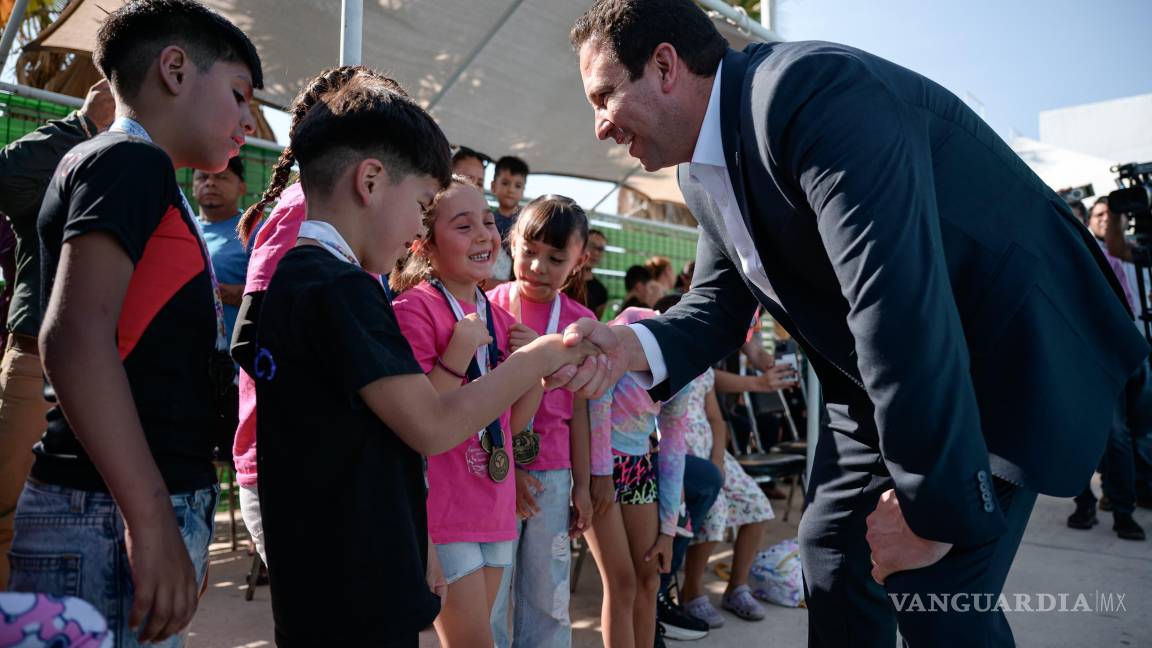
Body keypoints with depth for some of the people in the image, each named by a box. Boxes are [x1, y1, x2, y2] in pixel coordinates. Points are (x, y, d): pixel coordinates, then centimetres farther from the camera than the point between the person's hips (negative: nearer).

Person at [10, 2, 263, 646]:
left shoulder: (140, 175, 20)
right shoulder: (132, 162, -9)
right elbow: (75, 337, -23)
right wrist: (152, 518, -25)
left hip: (145, 507, 9)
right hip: (111, 519, -9)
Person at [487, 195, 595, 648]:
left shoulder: (580, 322, 4)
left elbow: (578, 409, 7)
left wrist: (581, 484, 8)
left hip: (552, 473, 3)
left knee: (549, 600, 12)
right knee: (488, 597, 4)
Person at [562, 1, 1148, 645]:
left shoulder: (814, 92, -29)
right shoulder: (705, 174, 1)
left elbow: (895, 298, -36)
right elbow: (718, 305, 3)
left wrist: (936, 506, -31)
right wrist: (635, 345, -19)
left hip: (1011, 351, -8)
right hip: (881, 381, 9)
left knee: (932, 594, -12)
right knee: (833, 552, 11)